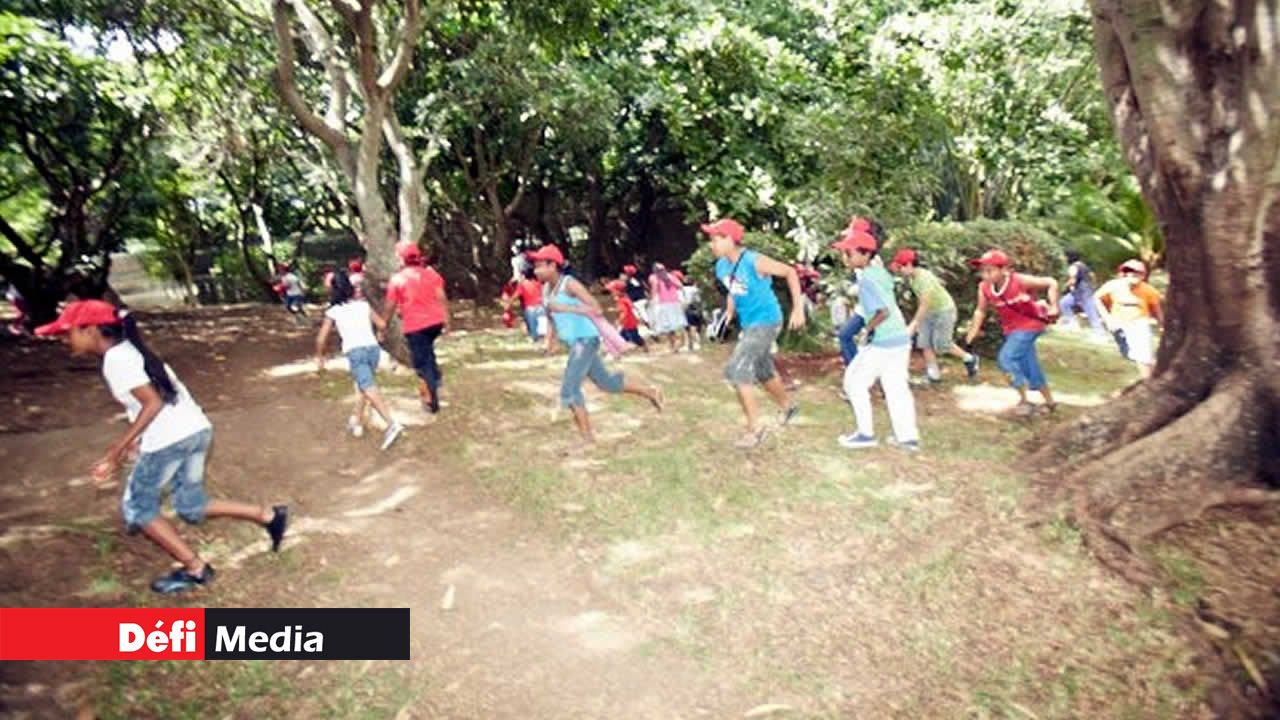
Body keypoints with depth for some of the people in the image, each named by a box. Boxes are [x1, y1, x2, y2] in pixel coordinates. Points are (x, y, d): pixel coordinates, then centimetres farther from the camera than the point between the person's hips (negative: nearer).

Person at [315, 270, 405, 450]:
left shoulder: (333, 311, 10)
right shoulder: (364, 305, 16)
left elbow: (321, 339, 8)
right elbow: (382, 325, 11)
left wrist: (319, 357, 24)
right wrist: (379, 335, 34)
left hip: (355, 351, -4)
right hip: (373, 348, 4)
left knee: (370, 389, -15)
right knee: (363, 384, 26)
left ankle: (392, 423, -32)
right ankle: (356, 421, 30)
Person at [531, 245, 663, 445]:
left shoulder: (569, 283, -14)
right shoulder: (548, 289, 9)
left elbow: (597, 310, -22)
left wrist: (565, 308, -27)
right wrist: (553, 331, 4)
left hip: (585, 340, -9)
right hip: (575, 343, 9)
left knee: (569, 389, -13)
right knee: (605, 382, 19)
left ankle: (588, 439, -4)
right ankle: (651, 392, 35)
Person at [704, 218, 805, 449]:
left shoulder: (755, 262, -22)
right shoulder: (721, 267, 0)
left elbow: (790, 272, -13)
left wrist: (798, 308, -15)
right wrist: (730, 311, 7)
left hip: (766, 322, -8)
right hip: (748, 324, 8)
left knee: (736, 370, -18)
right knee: (763, 372, 22)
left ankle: (756, 428, -9)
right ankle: (788, 406, 49)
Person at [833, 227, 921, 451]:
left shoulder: (865, 280, -19)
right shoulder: (880, 270, 7)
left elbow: (883, 311, -27)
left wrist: (868, 329, -11)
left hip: (883, 342, -9)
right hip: (901, 338, 9)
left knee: (855, 381, 5)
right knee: (896, 387, 16)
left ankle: (866, 434, 11)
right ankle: (908, 437, 21)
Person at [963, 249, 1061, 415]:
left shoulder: (1020, 281, -24)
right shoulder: (984, 288, -11)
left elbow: (1051, 283, -14)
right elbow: (981, 311, 3)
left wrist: (1053, 306, -19)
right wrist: (974, 330, -9)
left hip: (1029, 326, -6)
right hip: (1011, 329, 6)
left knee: (1006, 358, -21)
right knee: (1029, 367, 14)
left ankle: (1024, 400, -6)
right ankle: (1050, 402, 34)